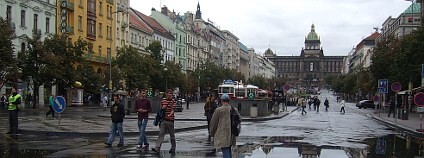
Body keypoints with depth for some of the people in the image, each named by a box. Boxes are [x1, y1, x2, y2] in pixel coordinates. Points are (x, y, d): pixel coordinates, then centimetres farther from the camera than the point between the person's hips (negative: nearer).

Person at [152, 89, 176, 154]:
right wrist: (163, 107, -4)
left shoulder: (173, 101, -2)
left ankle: (173, 148, 18)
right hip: (163, 120, 3)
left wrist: (170, 115, -32)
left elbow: (173, 110, -13)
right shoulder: (163, 100, 11)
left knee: (172, 134, 5)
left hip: (170, 120, -3)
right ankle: (157, 148, -10)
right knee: (161, 133, -4)